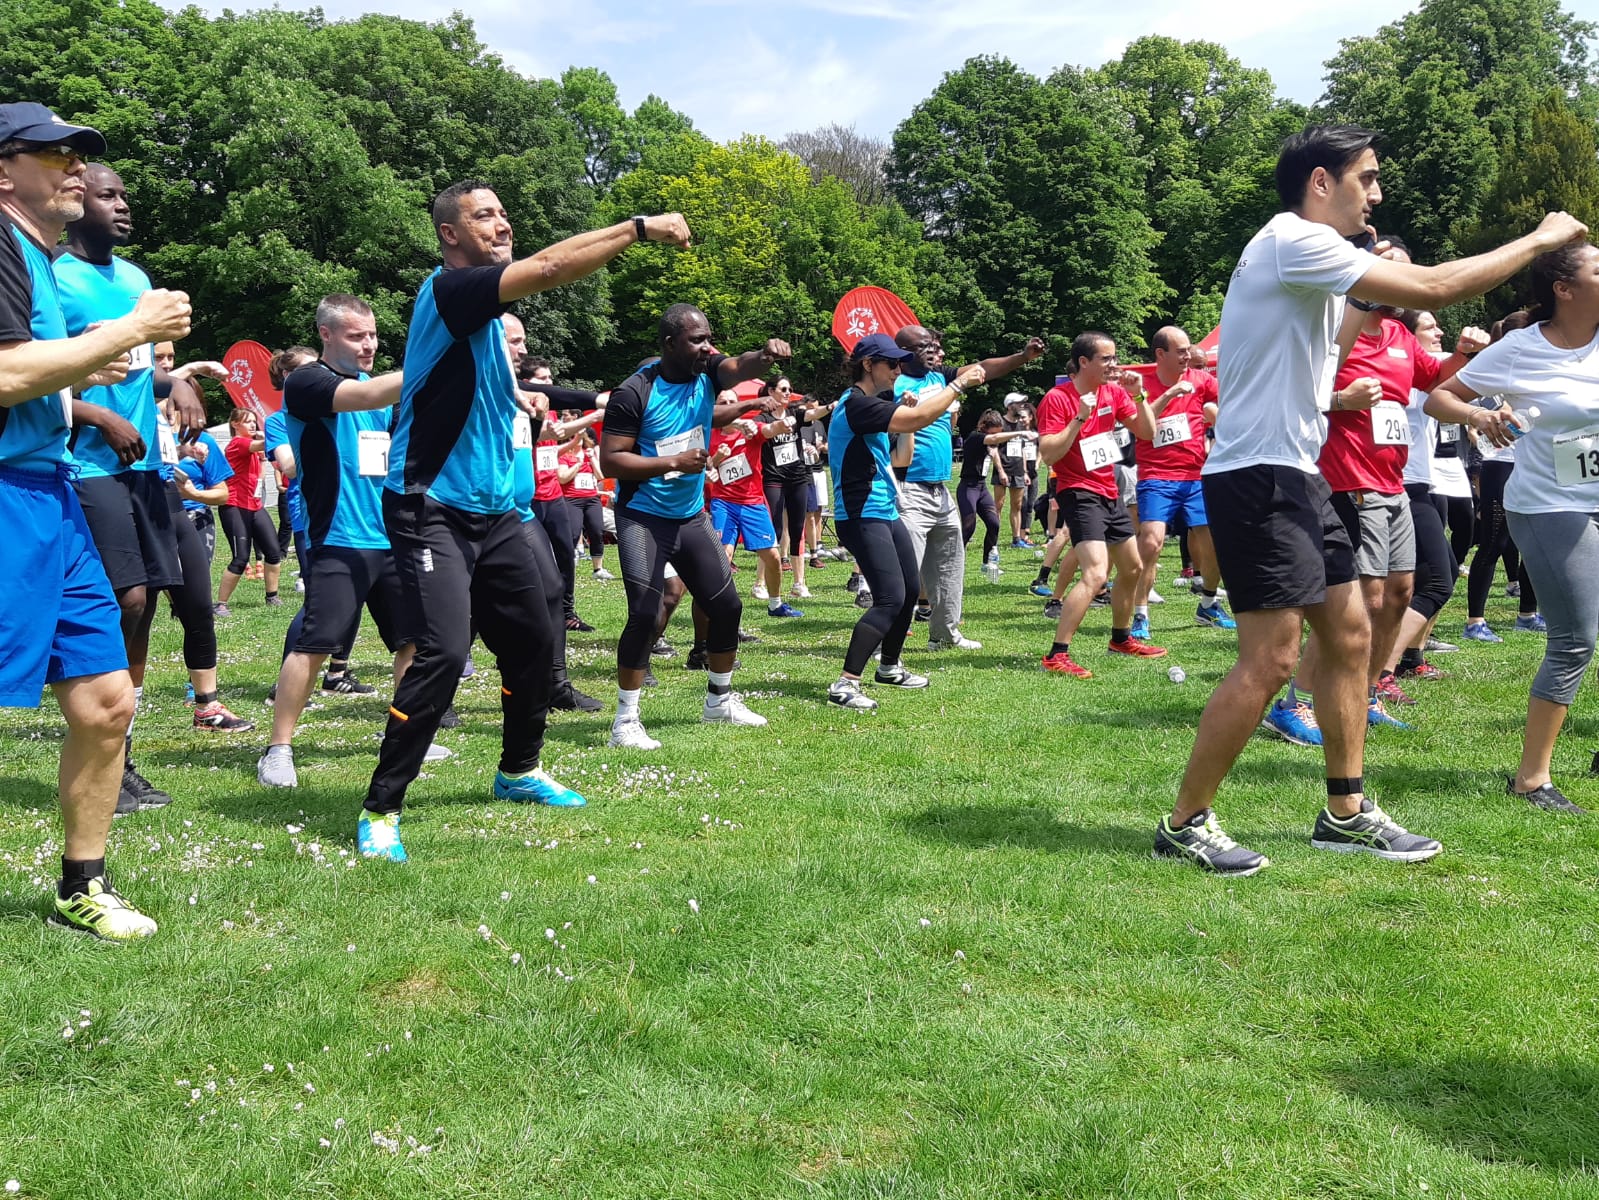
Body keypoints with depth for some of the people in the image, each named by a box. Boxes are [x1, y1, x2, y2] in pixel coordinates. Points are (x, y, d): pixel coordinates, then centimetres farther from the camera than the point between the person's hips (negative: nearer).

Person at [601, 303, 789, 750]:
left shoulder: (708, 371, -3)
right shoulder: (635, 393, -18)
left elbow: (741, 367, -23)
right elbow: (610, 461, -19)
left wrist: (766, 356, -46)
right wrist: (674, 462, -25)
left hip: (692, 516, 7)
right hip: (643, 518, -6)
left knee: (726, 605, 11)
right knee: (645, 614, -16)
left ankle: (719, 700, 30)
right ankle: (625, 720, -4)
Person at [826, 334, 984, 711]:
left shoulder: (874, 401, 14)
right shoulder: (856, 403, -18)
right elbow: (917, 418, -25)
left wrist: (958, 382, 8)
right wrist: (959, 385, -17)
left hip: (887, 513, 10)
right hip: (862, 517, -10)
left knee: (910, 590, 18)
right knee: (890, 598, -17)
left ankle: (889, 666, 35)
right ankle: (844, 685, -17)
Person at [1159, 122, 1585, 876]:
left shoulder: (1307, 258, 18)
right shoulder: (1293, 238, -14)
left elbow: (1321, 355, 29)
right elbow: (1433, 290, -19)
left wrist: (1372, 298, 16)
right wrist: (1540, 240, -6)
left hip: (1296, 477, 11)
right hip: (1257, 478, -11)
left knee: (1349, 634, 12)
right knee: (1269, 661, -10)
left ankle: (1345, 813, 21)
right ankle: (1184, 825, 0)